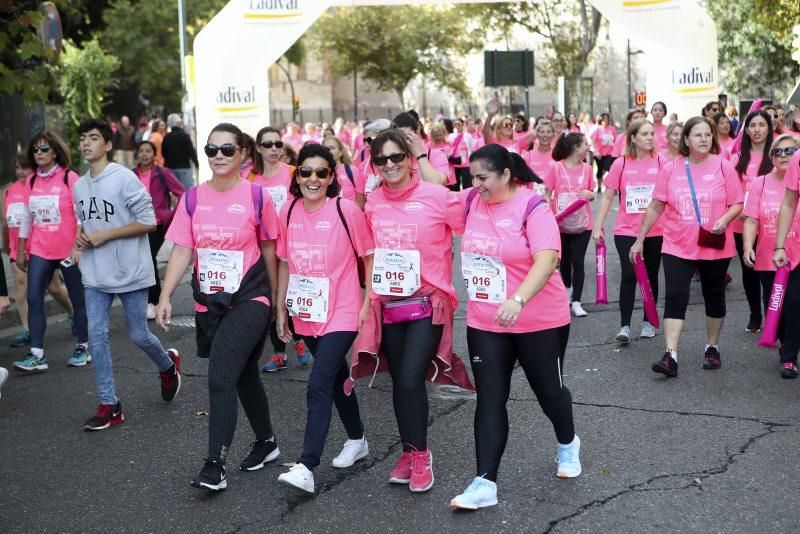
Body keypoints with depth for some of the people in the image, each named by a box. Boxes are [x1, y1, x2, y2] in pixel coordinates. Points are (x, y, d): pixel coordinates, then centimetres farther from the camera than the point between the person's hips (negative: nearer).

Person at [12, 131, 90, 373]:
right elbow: (26, 219, 13)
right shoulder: (31, 181, 7)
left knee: (78, 300, 7)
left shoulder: (69, 178, -8)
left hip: (68, 250, -4)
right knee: (34, 300, -4)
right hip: (40, 251, 4)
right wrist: (20, 251, 13)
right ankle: (37, 355, -2)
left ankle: (83, 348, 22)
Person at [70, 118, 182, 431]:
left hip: (129, 272, -5)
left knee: (138, 335, 4)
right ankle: (109, 406, 6)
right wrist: (79, 241, 1)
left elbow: (149, 221, -14)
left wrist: (105, 235, -17)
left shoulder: (124, 178, -12)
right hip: (95, 276, 6)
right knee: (96, 335, -1)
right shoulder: (78, 187, 9)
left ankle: (168, 366, 37)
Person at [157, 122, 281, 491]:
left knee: (220, 379, -17)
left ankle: (215, 466, -11)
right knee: (243, 375, 18)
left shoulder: (256, 196, -6)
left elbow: (268, 248, 4)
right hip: (208, 304, 4)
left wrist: (276, 298, 10)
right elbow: (182, 251, 1)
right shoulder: (193, 198, 2)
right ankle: (266, 442, 37)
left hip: (249, 300, -4)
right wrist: (165, 297, -9)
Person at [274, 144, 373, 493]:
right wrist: (282, 309, 12)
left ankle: (306, 467, -14)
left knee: (318, 387, -14)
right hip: (305, 315, 6)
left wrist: (368, 303, -7)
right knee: (337, 377, 21)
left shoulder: (346, 211, -12)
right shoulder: (288, 212, 2)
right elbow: (285, 263, 11)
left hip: (341, 315, -6)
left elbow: (369, 257, -4)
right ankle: (357, 440, 39)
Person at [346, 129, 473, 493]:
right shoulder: (372, 202, 3)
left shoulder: (437, 196, -9)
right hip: (387, 305, 4)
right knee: (399, 381, 13)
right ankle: (409, 452, 30)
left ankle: (420, 453, 10)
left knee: (411, 380, -11)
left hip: (427, 303, -4)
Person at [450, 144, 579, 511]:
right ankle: (485, 482, 4)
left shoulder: (532, 207, -18)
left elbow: (547, 261, -29)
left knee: (548, 389, 14)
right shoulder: (471, 201, -1)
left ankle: (568, 445, 44)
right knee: (490, 399, 1)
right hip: (484, 323, 4)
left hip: (540, 322, -4)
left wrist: (518, 300, -44)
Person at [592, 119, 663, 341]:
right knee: (629, 275, -9)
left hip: (655, 231, 1)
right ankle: (624, 325, -2)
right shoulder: (621, 164, -1)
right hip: (626, 231, -1)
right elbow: (607, 197, 4)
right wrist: (598, 226, 1)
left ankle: (648, 321, 25)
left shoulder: (660, 162, -1)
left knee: (651, 276, 11)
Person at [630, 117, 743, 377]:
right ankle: (670, 355, -12)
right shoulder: (670, 168, -1)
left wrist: (725, 219, -20)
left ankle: (712, 348, 31)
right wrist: (640, 239, 5)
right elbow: (656, 207, 5)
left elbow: (737, 204, 1)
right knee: (675, 297, -10)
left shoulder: (723, 166, -3)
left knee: (714, 297, 13)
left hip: (715, 247, 0)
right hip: (678, 246, 0)